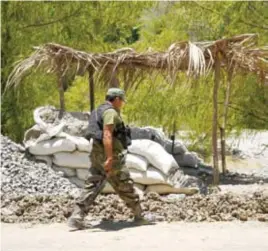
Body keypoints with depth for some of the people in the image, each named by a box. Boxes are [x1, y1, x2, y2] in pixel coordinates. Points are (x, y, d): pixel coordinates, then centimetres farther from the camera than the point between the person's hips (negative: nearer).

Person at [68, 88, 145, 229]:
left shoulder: (99, 111, 19)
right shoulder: (111, 112, -12)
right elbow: (107, 135, -23)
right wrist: (109, 158, -29)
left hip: (97, 154, 9)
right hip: (111, 155, -9)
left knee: (91, 187, 3)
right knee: (125, 187, 4)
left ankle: (76, 217, -7)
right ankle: (139, 216, 16)